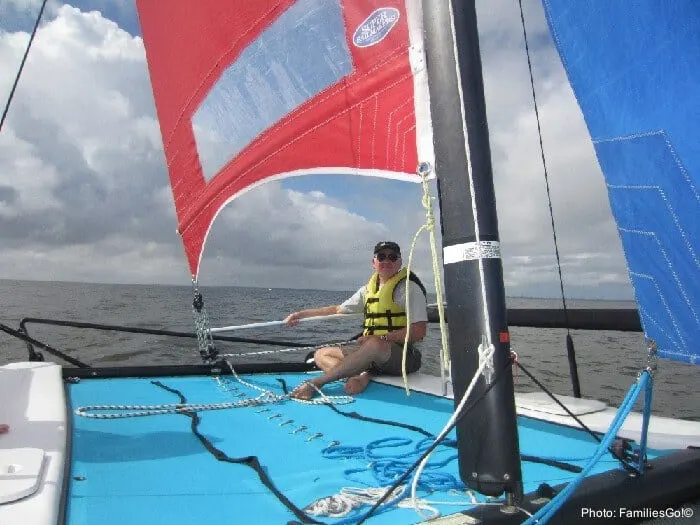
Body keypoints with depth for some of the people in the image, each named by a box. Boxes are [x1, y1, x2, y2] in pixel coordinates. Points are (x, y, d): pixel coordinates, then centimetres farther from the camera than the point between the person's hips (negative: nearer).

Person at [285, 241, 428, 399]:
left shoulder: (409, 288, -6)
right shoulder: (368, 289, 13)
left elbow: (419, 331, -15)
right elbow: (338, 309, 22)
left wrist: (382, 338, -23)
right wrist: (300, 314, 20)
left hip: (402, 353, -7)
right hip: (370, 350, 7)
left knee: (375, 345, -40)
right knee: (321, 354, 2)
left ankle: (314, 383, -31)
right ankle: (364, 375, -26)